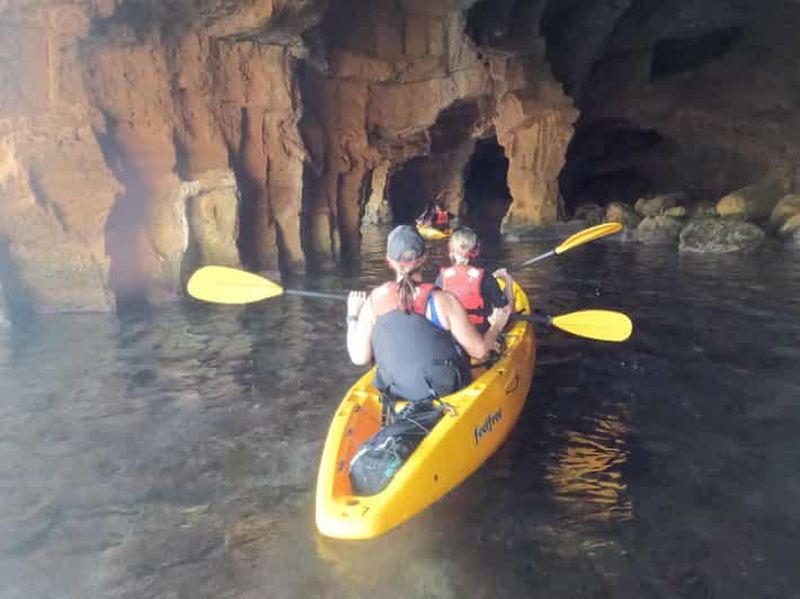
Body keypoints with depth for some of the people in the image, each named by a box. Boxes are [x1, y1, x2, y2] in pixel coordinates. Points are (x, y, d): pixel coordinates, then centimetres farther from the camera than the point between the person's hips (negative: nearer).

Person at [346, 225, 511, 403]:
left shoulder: (373, 301, -13)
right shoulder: (444, 300, -19)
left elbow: (359, 358, -8)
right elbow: (479, 350, -11)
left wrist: (352, 316, 6)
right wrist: (497, 326, 9)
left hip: (395, 396, 3)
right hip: (446, 393, -3)